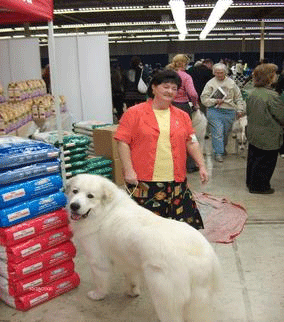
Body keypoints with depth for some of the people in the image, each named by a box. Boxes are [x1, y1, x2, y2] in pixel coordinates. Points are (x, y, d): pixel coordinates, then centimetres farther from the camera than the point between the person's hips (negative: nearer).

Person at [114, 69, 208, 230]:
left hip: (176, 181, 4)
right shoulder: (134, 113, 0)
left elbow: (191, 142, 16)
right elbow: (123, 142, -4)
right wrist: (128, 170, -11)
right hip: (144, 182, -3)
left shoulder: (182, 116, 14)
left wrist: (202, 166, 8)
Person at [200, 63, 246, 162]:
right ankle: (218, 153, -6)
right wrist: (215, 101, -13)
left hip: (229, 111, 3)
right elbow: (204, 98, -1)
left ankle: (223, 148, 33)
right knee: (217, 132, -11)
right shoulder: (210, 83, 4)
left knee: (226, 133, 10)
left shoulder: (231, 82, 13)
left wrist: (240, 109, 10)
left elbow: (238, 97, 18)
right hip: (215, 111, -3)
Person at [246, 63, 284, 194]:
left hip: (253, 134, 8)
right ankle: (259, 186, 17)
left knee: (253, 158, 19)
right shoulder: (272, 96, -23)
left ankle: (251, 182, 33)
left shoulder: (253, 93, 2)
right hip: (268, 138, -8)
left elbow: (248, 111, 13)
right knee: (266, 161, 6)